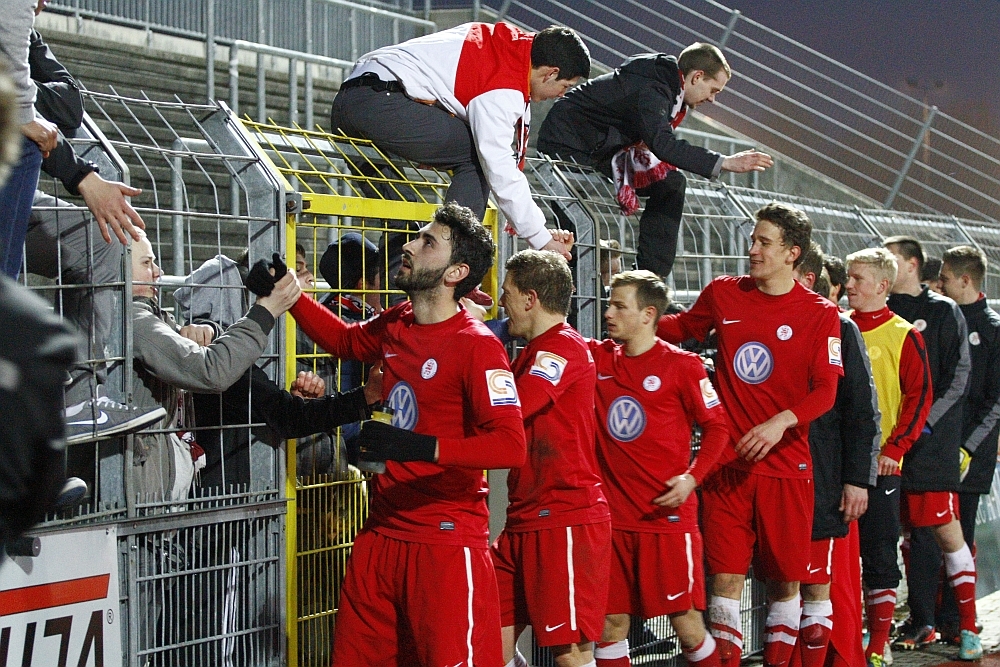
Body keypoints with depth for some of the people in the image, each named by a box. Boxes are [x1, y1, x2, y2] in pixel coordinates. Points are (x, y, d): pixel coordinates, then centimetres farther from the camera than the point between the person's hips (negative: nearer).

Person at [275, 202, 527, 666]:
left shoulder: (477, 345, -14)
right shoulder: (394, 326, 8)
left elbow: (511, 446, -24)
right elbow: (345, 339, 33)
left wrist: (422, 447, -30)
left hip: (447, 541, -7)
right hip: (382, 534, 7)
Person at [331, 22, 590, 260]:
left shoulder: (512, 40, 15)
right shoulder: (503, 91, -12)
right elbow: (501, 172, -15)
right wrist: (543, 240, -8)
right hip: (382, 101, -10)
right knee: (478, 157, -6)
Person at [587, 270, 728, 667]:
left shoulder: (681, 365, -4)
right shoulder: (598, 359, 8)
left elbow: (717, 426, -2)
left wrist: (693, 477, -15)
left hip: (669, 514, -4)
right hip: (613, 517, 4)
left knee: (685, 621, 1)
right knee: (610, 624, 6)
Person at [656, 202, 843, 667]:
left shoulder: (820, 314, -2)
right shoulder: (724, 294, 6)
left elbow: (826, 391, -8)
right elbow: (681, 328, 25)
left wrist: (782, 421, -24)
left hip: (785, 466, -1)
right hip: (727, 462, 1)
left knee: (784, 578, 6)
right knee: (726, 574, 0)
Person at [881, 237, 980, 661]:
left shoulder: (943, 312, 2)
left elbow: (958, 375, -3)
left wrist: (926, 420, -12)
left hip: (933, 439, -4)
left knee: (947, 530, -7)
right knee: (914, 531, 6)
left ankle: (968, 626, 0)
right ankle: (921, 622, 12)